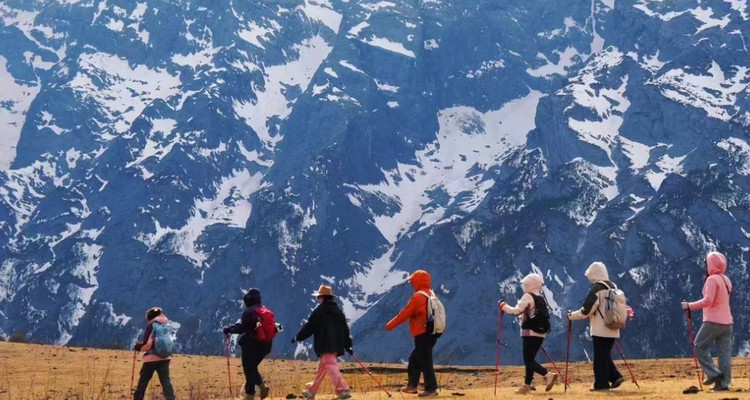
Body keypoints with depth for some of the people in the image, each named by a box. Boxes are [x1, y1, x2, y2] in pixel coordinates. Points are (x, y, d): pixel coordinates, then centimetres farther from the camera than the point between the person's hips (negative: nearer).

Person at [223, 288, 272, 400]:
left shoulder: (249, 311, -13)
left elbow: (241, 327, -16)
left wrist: (229, 329, -2)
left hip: (251, 345, -7)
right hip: (264, 345, 7)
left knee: (249, 369, 2)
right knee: (253, 367, 22)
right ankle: (262, 386, 5)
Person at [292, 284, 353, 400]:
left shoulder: (319, 311, -7)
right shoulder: (338, 311, 14)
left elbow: (309, 327, -3)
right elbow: (345, 329, 14)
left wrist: (297, 337, 10)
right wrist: (348, 345, 17)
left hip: (324, 346, -8)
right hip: (336, 345, 8)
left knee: (331, 367, -13)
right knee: (321, 368, 17)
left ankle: (343, 390, -27)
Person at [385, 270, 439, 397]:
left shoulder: (418, 297, -14)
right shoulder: (431, 295, 13)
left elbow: (404, 314, -10)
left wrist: (390, 325, 0)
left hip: (422, 335, -9)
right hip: (432, 333, 9)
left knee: (424, 361, -4)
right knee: (414, 359, 18)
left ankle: (431, 388, -3)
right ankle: (412, 385, 23)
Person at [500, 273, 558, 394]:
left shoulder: (528, 297, -9)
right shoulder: (542, 299, 16)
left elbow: (516, 311, -18)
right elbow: (546, 317, 21)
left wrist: (504, 306, -4)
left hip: (530, 333, -8)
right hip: (541, 333, 8)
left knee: (528, 361, -9)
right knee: (530, 359, 15)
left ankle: (548, 376, -24)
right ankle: (527, 384, 16)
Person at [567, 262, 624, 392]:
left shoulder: (597, 288, -12)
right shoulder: (613, 287, 12)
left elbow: (586, 310, -14)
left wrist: (572, 316, -1)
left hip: (601, 330, -8)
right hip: (613, 330, 8)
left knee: (600, 357, -2)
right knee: (606, 355, 17)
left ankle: (602, 384, -1)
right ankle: (615, 376, 5)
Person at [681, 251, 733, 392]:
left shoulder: (712, 279, -11)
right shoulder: (726, 280, 15)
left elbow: (708, 301, -20)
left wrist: (689, 306, -13)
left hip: (713, 321, -8)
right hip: (727, 322, 8)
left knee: (700, 346, 4)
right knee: (724, 352, 4)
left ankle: (713, 373, -5)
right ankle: (723, 382, 2)